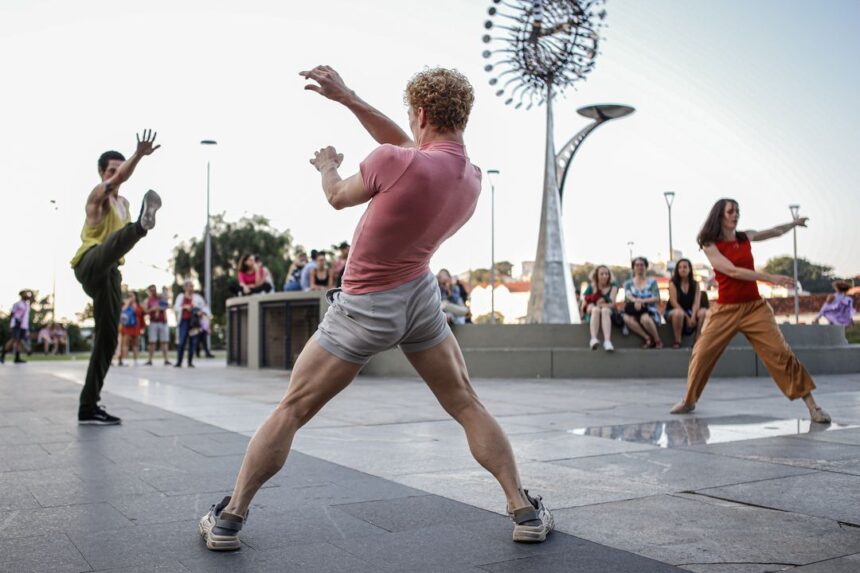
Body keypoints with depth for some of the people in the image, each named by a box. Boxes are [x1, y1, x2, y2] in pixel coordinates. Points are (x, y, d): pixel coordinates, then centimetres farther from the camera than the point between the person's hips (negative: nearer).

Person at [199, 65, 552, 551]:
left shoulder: (393, 162, -24)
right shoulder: (472, 179, -4)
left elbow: (339, 197, -5)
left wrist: (327, 165, 18)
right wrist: (347, 97, 12)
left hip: (365, 309, -4)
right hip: (420, 295, 5)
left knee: (291, 411, 8)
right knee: (467, 406, 17)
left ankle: (229, 519, 18)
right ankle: (526, 512, 18)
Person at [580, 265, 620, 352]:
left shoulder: (613, 286, 6)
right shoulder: (591, 287, 8)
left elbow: (612, 303, -9)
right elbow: (584, 307, 6)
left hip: (609, 312, -1)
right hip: (592, 314, 1)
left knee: (605, 310, -36)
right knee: (596, 309, -35)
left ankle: (607, 341, -56)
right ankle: (593, 339, -54)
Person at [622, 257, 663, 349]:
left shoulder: (652, 282, 9)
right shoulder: (628, 283, 14)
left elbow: (656, 298, -3)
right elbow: (628, 295, -6)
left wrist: (642, 301, -21)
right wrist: (636, 300, -30)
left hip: (650, 311, -2)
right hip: (635, 311, 3)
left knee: (645, 318, -39)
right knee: (627, 318, -33)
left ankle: (657, 340, -14)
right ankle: (648, 339, -19)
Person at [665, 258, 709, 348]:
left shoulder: (695, 284, 3)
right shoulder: (673, 283, -6)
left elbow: (696, 302, -7)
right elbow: (674, 302, -14)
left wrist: (693, 316, -26)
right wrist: (687, 317, -21)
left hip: (690, 312, 3)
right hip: (672, 311, -3)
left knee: (704, 312, -25)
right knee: (679, 313, -39)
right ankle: (677, 341, -26)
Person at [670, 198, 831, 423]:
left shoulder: (746, 237, 8)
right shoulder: (710, 245, -5)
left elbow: (775, 231, 29)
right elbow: (732, 271, -18)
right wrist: (771, 278, -23)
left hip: (755, 307, 2)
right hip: (725, 310, -2)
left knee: (780, 353, -8)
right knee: (701, 354, -1)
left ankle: (812, 405, -4)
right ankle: (688, 401, 19)